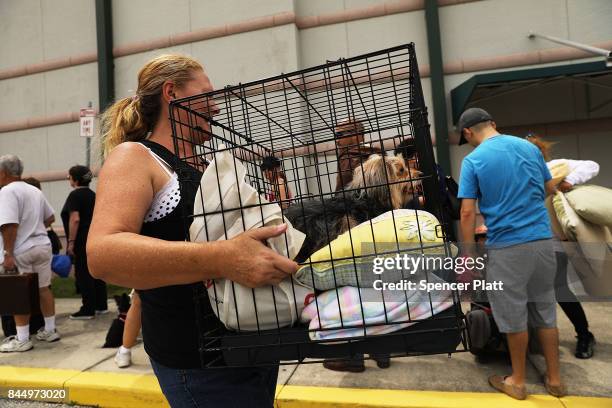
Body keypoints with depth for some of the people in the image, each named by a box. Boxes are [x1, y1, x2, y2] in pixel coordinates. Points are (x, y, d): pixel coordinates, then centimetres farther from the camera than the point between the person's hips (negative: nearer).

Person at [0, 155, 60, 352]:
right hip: (43, 245, 7)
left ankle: (22, 340, 9)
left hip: (22, 251, -7)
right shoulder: (35, 190, 13)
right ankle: (50, 330, 23)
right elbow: (50, 218, 20)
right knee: (44, 288, 14)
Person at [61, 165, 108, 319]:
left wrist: (71, 242, -18)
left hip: (82, 241, -8)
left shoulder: (75, 195, -11)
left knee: (83, 274, -1)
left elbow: (75, 219, -20)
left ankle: (88, 310, 5)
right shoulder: (92, 195, 14)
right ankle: (101, 306, 19)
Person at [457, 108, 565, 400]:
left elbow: (468, 213, -13)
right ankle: (554, 379, 31)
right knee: (546, 313, 18)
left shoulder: (473, 161, -8)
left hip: (507, 247, -5)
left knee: (514, 317, 9)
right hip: (542, 241, 5)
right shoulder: (529, 147, 7)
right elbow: (551, 189, 19)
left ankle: (518, 382, 26)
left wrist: (468, 255, -6)